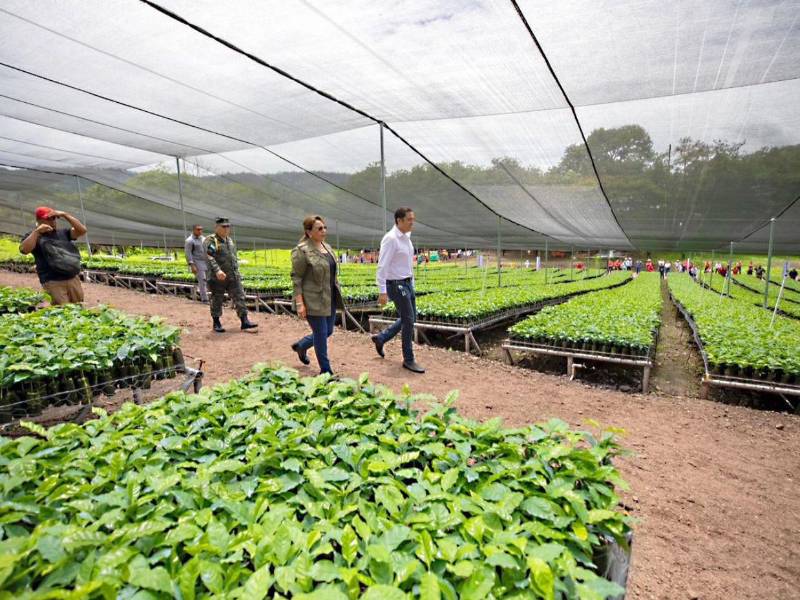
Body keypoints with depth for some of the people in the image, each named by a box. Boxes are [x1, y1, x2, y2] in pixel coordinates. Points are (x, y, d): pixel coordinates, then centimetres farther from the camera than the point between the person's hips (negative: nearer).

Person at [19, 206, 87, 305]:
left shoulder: (63, 233, 17)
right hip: (53, 282, -4)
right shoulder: (33, 236, 7)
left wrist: (65, 215, -3)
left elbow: (82, 230, 2)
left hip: (74, 279, 4)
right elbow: (24, 250, -12)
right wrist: (37, 231, -10)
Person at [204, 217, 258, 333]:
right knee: (217, 300, 6)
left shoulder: (230, 240, 16)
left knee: (239, 298, 0)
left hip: (234, 277, 6)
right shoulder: (210, 240, -7)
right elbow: (209, 257, -20)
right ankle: (216, 323, 19)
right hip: (218, 277, -6)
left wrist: (236, 271, 20)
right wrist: (217, 270, -32)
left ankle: (244, 321, 1)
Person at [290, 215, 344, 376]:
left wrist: (338, 295, 18)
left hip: (329, 299, 8)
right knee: (321, 334, 1)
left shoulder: (327, 247, 11)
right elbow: (296, 278, -13)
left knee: (328, 331, 16)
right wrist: (299, 303, -18)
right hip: (313, 301, -8)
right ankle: (325, 371, 16)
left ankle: (300, 345, 40)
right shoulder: (301, 250, -13)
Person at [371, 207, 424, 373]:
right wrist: (382, 291, -25)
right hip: (396, 285, -9)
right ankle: (408, 360, 11)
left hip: (408, 283, 9)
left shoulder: (406, 237, 10)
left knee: (410, 318, 16)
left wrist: (412, 282, 18)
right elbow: (382, 266, -22)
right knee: (408, 321, -3)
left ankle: (381, 338, 30)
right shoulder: (390, 238, -18)